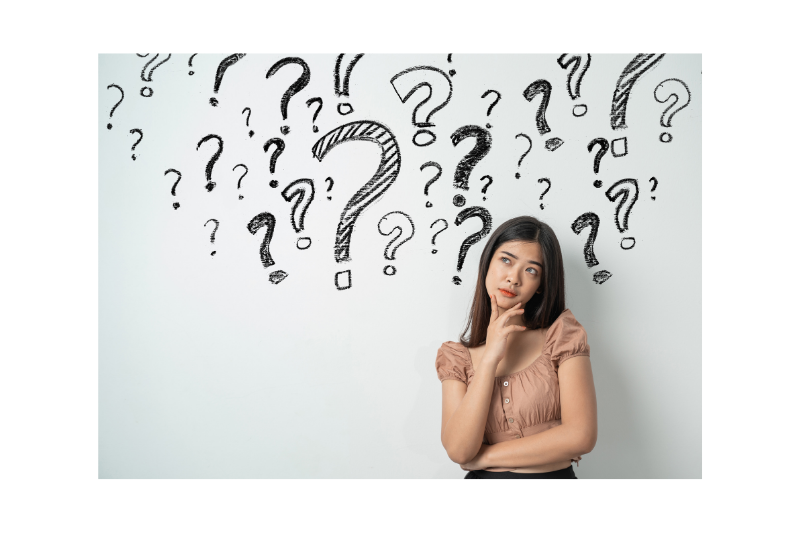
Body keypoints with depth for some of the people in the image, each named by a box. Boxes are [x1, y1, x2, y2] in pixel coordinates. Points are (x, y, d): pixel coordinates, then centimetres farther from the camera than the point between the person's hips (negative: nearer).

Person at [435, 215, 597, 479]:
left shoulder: (562, 332, -1)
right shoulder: (456, 356, 4)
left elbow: (581, 435, -10)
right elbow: (458, 450, -8)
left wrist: (485, 457, -6)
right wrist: (489, 358, -12)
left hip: (555, 475, -1)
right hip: (485, 479, 1)